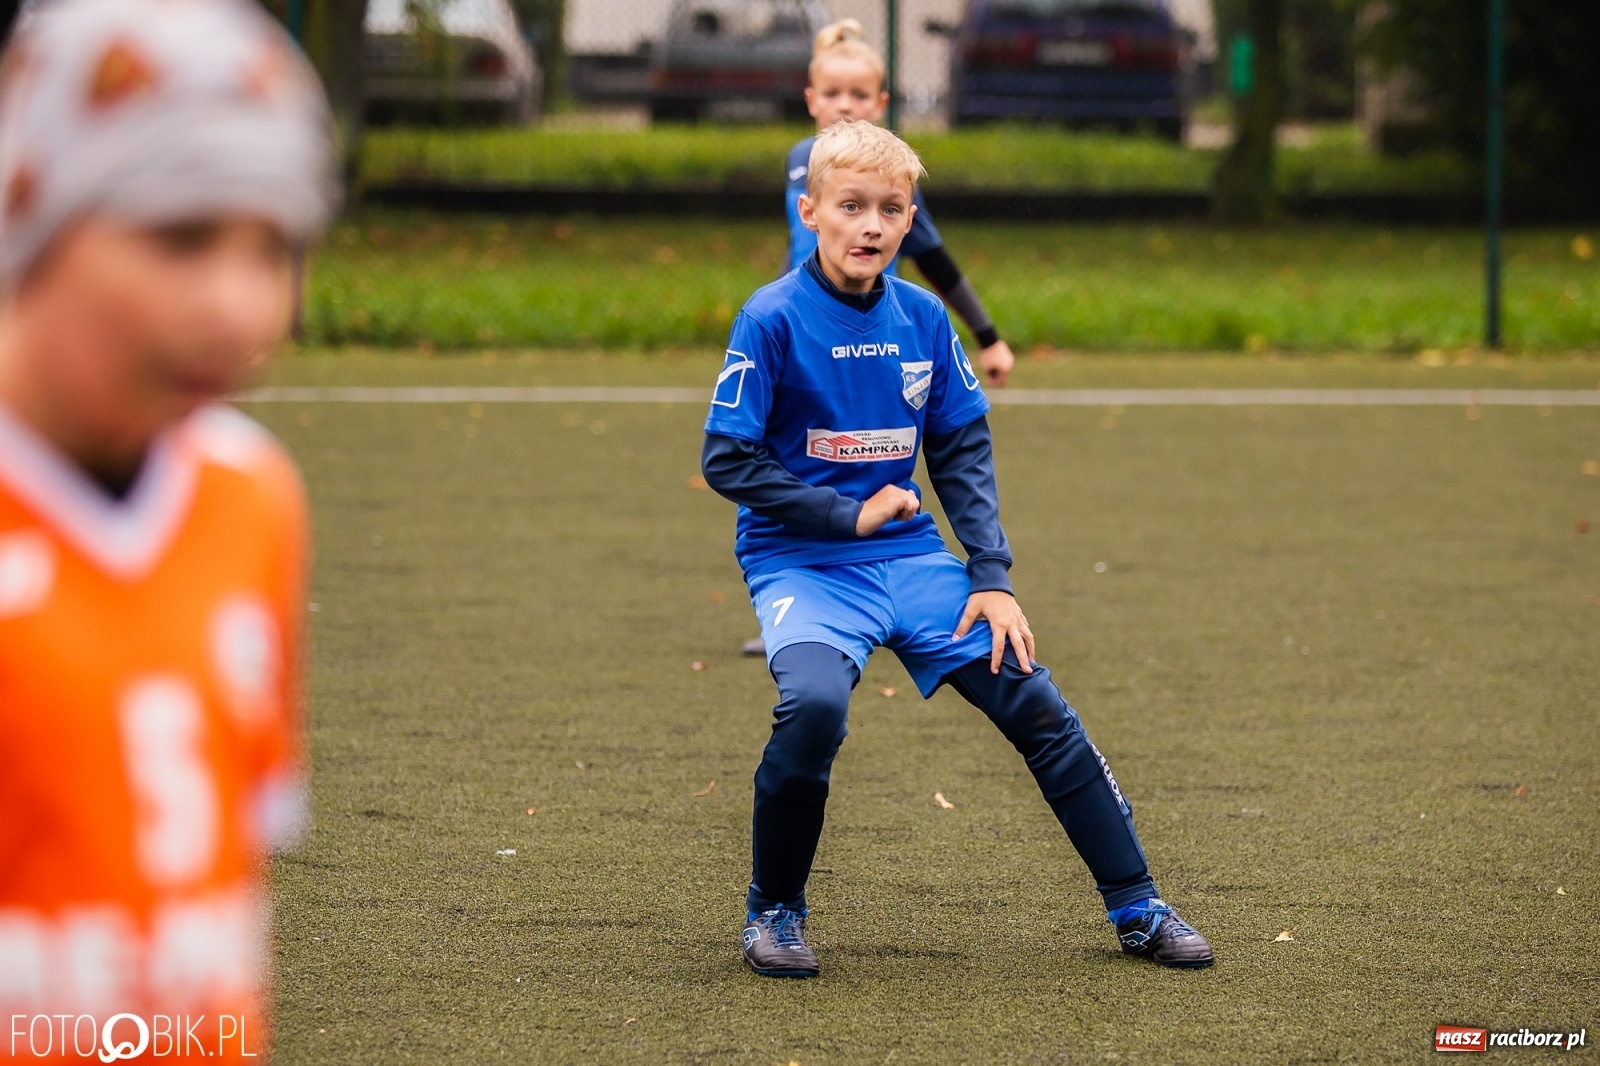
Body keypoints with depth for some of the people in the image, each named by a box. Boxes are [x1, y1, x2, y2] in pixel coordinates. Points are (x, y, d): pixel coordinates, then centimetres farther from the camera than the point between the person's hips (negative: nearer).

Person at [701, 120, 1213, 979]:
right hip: (800, 564, -5)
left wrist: (991, 576, 1)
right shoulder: (773, 319, -11)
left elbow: (963, 454, 11)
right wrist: (850, 516, -13)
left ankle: (1136, 908, 12)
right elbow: (727, 461, -12)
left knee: (1035, 704, -3)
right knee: (814, 703, -33)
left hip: (911, 560, 5)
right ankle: (774, 911, -10)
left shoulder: (922, 319, 4)